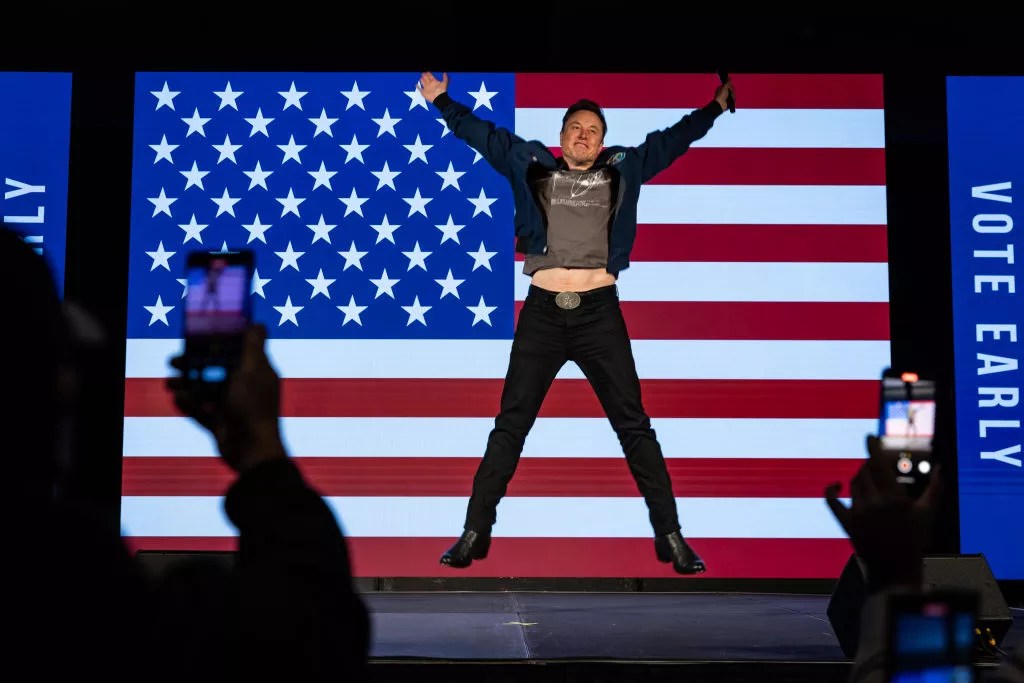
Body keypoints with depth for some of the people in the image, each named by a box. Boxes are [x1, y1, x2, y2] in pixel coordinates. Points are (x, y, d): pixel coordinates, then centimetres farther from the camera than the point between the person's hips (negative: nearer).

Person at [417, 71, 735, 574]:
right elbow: (483, 134, 18)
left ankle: (670, 535, 8)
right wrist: (442, 101, 17)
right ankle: (476, 531, 11)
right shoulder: (532, 166, 12)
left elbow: (672, 140, 19)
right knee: (510, 425, 4)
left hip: (599, 311, 0)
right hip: (543, 311, 0)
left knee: (634, 425, 2)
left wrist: (714, 106, 18)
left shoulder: (623, 170, 12)